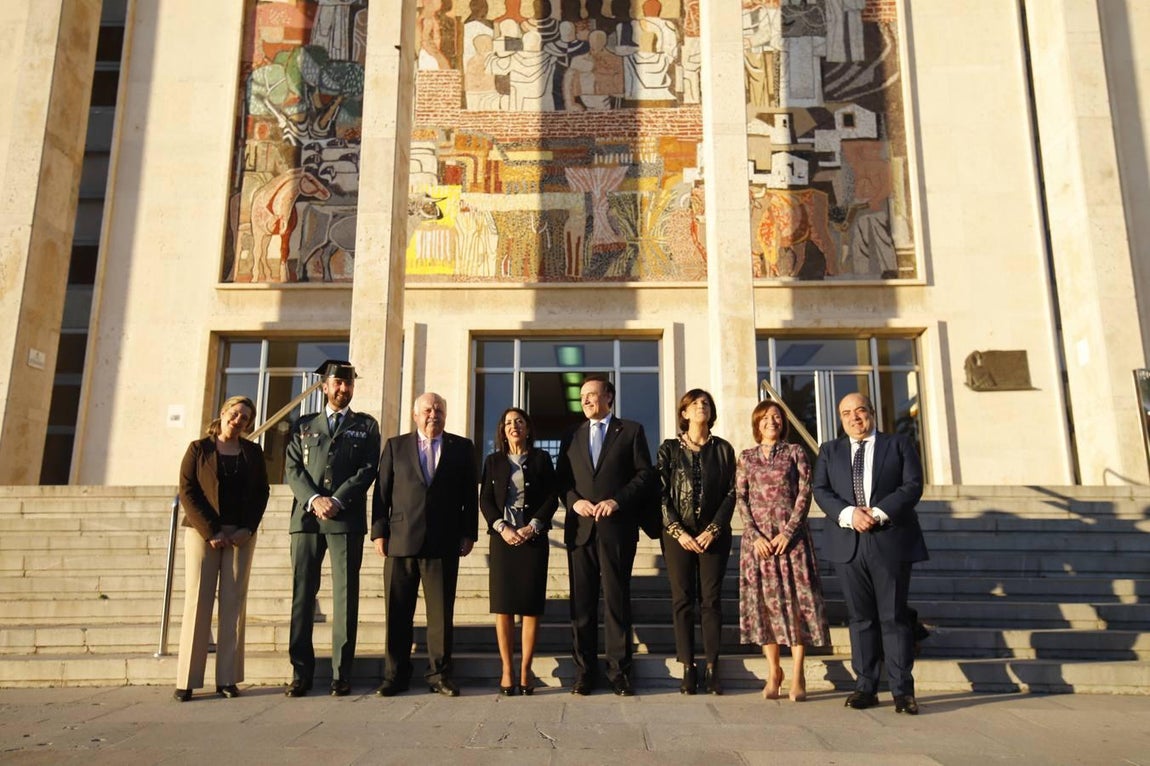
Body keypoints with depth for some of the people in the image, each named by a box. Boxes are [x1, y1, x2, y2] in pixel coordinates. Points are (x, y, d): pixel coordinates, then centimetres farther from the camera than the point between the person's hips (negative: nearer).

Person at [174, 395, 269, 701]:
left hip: (240, 535, 2)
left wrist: (247, 529, -6)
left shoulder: (253, 452, 10)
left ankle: (227, 678, 4)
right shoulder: (199, 449, 3)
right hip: (202, 532, -2)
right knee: (198, 601, -4)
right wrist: (211, 531, -11)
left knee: (234, 603, 0)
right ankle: (187, 680, 1)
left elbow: (261, 493, 8)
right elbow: (187, 492, -3)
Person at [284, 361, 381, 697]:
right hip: (307, 517, 2)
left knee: (345, 596, -2)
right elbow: (292, 468, 7)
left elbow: (368, 469, 2)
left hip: (347, 519, -1)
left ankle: (342, 674, 2)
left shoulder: (366, 425, 14)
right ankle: (301, 673, 7)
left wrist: (337, 500, -10)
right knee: (302, 594, 1)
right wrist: (314, 499, -9)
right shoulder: (303, 425, 18)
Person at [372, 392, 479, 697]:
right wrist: (379, 532, 0)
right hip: (401, 542, 1)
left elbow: (470, 495, 8)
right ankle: (395, 676, 16)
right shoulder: (395, 446, 11)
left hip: (444, 543, 0)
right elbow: (381, 491, 7)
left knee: (442, 613, 3)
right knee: (398, 614, 5)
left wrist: (469, 533, 2)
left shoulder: (462, 447, 11)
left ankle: (439, 675, 13)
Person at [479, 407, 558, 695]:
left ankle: (526, 669, 5)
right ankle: (507, 670, 4)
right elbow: (485, 500, 5)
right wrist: (502, 528, -10)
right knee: (503, 605, -1)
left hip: (534, 538, -1)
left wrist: (533, 526, -10)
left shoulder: (541, 459, 9)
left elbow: (551, 498, 3)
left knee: (531, 604, -2)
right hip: (503, 538, 1)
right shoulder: (493, 461, 12)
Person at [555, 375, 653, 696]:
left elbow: (644, 474, 0)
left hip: (617, 528, -3)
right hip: (581, 528, 3)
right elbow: (561, 479, 13)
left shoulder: (631, 431, 8)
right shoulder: (572, 437, 18)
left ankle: (619, 671, 7)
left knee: (617, 599, 0)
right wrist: (574, 501, -6)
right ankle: (584, 671, 11)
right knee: (582, 601, 4)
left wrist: (617, 501, -12)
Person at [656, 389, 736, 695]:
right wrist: (679, 532, -9)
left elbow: (730, 494, 3)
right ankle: (688, 670, 5)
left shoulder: (723, 449, 7)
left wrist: (713, 530, -8)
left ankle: (712, 670, 5)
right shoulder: (669, 449, 4)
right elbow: (661, 494, 0)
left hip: (714, 535, 1)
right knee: (682, 600, 0)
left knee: (711, 599, 0)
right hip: (678, 534, 0)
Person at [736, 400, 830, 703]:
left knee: (796, 598, -4)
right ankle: (773, 670, 11)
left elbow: (805, 494, -1)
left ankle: (797, 675, 2)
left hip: (791, 535, -1)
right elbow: (740, 498, 4)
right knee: (764, 599, 2)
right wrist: (756, 535, -8)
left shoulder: (795, 452, 6)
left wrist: (788, 532, -11)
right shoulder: (746, 457, 11)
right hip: (758, 537, 2)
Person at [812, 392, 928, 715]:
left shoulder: (899, 444, 10)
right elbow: (821, 491, 4)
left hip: (890, 540, -2)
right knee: (860, 617, 6)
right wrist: (849, 514, -14)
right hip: (848, 543, 2)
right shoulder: (829, 451, 15)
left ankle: (902, 689, 5)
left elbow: (912, 485, -2)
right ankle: (865, 687, 12)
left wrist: (879, 513, -14)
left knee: (894, 616, -1)